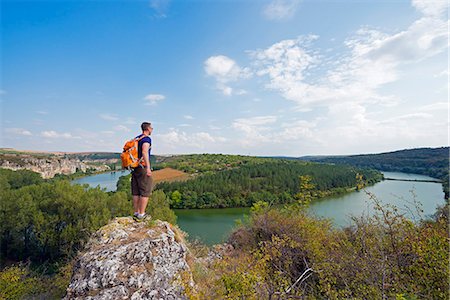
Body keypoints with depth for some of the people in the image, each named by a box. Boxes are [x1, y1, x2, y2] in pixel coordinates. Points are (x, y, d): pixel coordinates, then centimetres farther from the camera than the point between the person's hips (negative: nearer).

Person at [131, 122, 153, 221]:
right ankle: (141, 215, 1)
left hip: (135, 167, 9)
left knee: (136, 192, 12)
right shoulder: (147, 139, -10)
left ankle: (136, 213, 19)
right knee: (145, 192, -2)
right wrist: (148, 167, -27)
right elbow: (144, 152, -24)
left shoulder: (136, 138, 17)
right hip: (143, 168, -9)